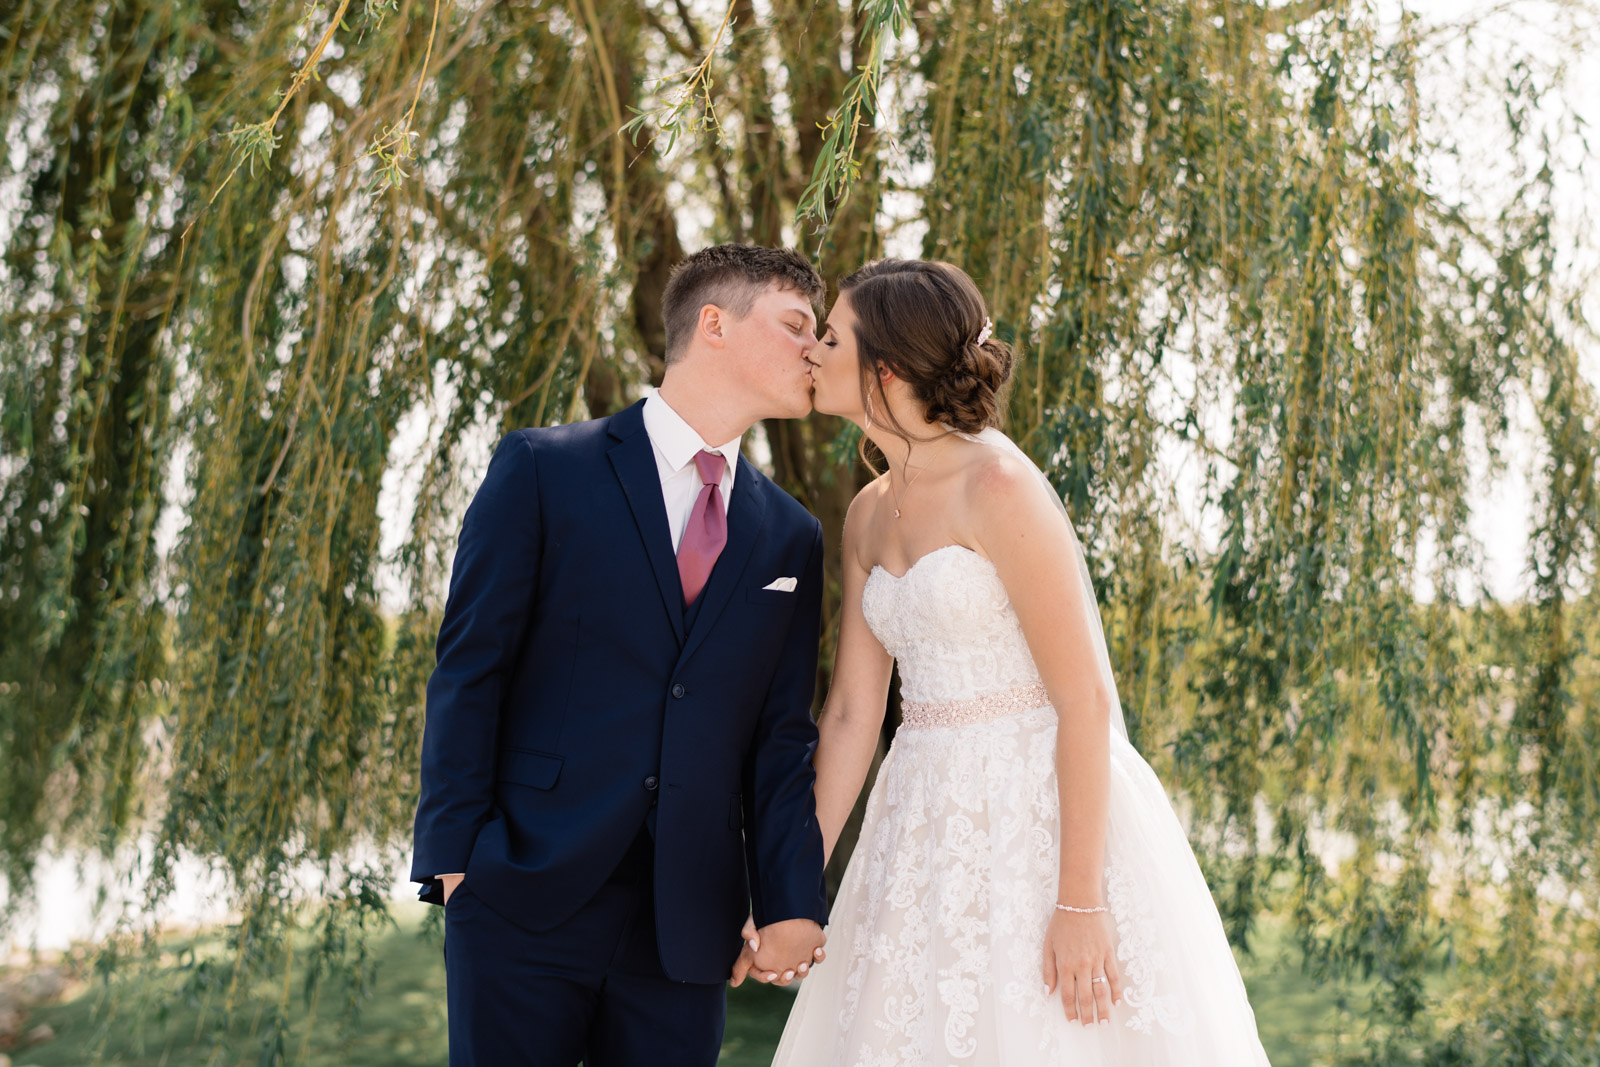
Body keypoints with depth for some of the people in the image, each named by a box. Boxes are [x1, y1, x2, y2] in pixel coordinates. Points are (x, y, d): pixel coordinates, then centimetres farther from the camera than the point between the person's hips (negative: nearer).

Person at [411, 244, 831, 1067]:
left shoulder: (791, 539, 12)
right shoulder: (542, 471, 0)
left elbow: (781, 735, 10)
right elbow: (469, 674, -3)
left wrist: (792, 902, 1)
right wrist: (451, 855, -8)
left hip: (688, 927, 4)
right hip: (525, 904, -3)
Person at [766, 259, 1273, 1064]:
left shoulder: (999, 485, -15)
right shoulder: (869, 516, 10)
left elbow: (1085, 701, -17)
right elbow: (851, 714, 10)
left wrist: (1080, 901, -20)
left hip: (1040, 816, -7)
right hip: (928, 828, 8)